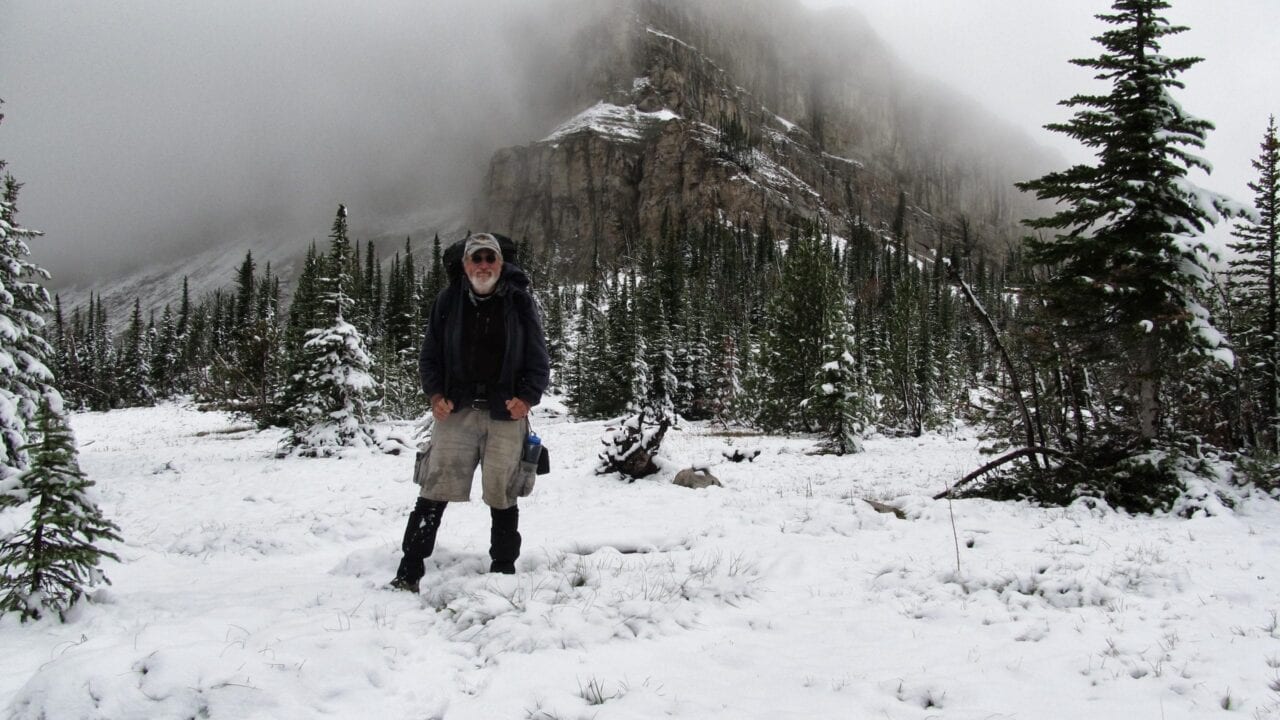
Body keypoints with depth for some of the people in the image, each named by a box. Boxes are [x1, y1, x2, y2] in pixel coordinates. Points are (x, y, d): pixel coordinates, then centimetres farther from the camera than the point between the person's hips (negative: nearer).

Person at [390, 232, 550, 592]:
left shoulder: (519, 302, 3)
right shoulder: (448, 301, 6)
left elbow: (539, 360, 5)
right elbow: (429, 355, 11)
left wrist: (528, 397, -10)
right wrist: (435, 394, -5)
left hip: (506, 413, 0)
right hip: (456, 410, 1)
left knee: (502, 495, 6)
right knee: (435, 491, -5)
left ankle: (503, 569, 20)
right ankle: (408, 573, 0)